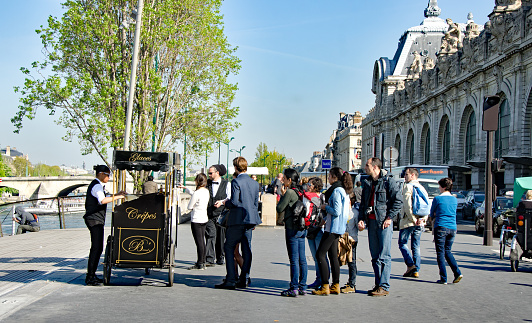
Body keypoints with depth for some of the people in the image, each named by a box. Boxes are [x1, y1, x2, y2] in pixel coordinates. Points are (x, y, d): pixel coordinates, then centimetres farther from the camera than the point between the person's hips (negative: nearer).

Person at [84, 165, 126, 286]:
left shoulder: (97, 185, 19)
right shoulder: (97, 186, -14)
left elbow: (103, 198, 33)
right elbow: (102, 200, -32)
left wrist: (116, 195, 22)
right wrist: (117, 197, -26)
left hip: (96, 220, 11)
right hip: (95, 220, -11)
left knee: (98, 248, 12)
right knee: (96, 248, -11)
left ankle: (92, 275, 17)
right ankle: (89, 278, -10)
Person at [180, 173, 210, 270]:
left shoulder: (197, 193, -18)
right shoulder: (206, 191, 7)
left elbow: (189, 207, -10)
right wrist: (185, 188, 36)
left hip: (196, 220, -8)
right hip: (204, 219, 8)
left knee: (199, 242, -4)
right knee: (202, 241, 14)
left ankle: (200, 264, 0)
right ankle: (202, 262, 19)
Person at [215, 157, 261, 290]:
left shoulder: (236, 182, -11)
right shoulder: (254, 183, 11)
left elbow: (234, 202, -18)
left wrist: (225, 203, 3)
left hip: (237, 220, -7)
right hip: (250, 220, 7)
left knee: (229, 248, 0)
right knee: (246, 250, 9)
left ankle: (230, 280, -4)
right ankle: (244, 280, 11)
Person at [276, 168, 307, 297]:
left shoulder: (289, 192, -13)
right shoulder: (301, 192, 11)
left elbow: (280, 209, -9)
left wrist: (282, 196, 4)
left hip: (292, 228, -8)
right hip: (302, 228, 8)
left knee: (294, 259, -5)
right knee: (302, 259, 10)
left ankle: (294, 289, -2)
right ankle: (302, 287, 16)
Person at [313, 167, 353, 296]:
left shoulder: (336, 191, -16)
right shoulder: (344, 191, 14)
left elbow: (336, 211, -22)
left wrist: (325, 207, -7)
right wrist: (326, 219, 21)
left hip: (333, 227, -10)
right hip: (338, 227, 10)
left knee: (320, 254, -8)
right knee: (333, 256, 12)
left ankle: (325, 287, -8)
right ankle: (335, 286, 15)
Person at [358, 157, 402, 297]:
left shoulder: (388, 181, -5)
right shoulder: (367, 183, 16)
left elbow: (398, 201, -8)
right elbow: (363, 203, 21)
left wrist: (389, 217, -12)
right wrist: (361, 219, 8)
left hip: (384, 222, -7)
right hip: (371, 222, 7)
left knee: (384, 256, -6)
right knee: (375, 256, 9)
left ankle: (384, 287, -3)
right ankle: (378, 284, 16)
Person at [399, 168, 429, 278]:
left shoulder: (408, 186, -8)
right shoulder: (422, 188, 14)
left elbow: (407, 205, -17)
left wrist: (413, 219, -14)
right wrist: (423, 219, 1)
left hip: (408, 221, -7)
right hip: (419, 223, 7)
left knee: (402, 243, 3)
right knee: (416, 246, 9)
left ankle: (410, 265, -10)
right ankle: (416, 270, 8)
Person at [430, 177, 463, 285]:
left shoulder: (438, 199, -6)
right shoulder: (455, 200, 10)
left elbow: (432, 214, 5)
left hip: (441, 227, -5)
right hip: (452, 228, 5)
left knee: (440, 253, 1)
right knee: (447, 251, 17)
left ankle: (443, 279, -1)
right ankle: (457, 273, 3)